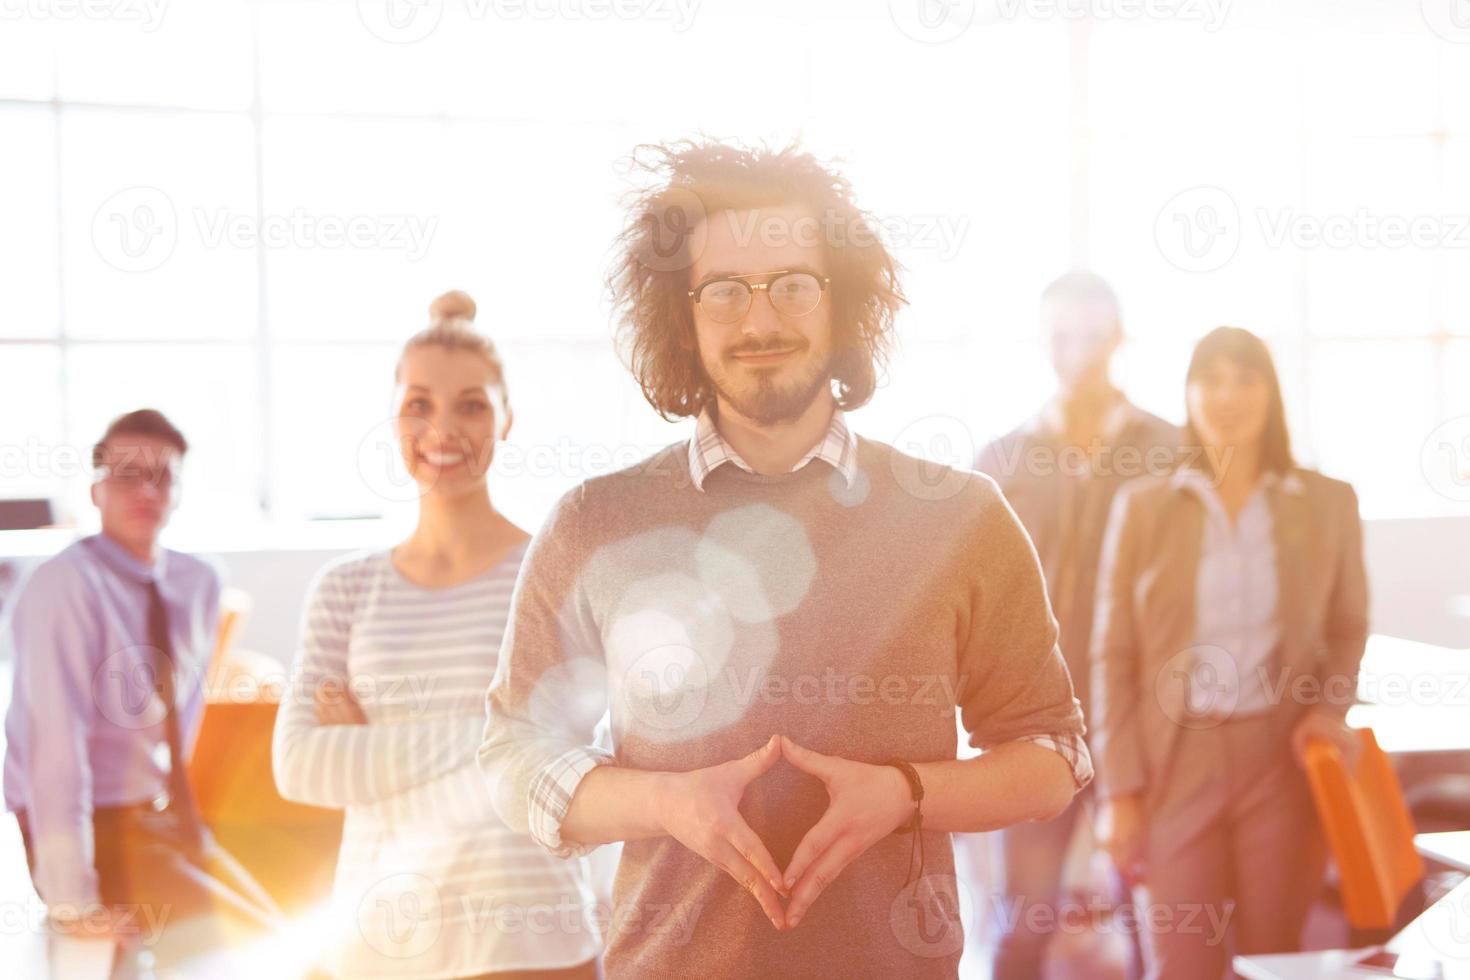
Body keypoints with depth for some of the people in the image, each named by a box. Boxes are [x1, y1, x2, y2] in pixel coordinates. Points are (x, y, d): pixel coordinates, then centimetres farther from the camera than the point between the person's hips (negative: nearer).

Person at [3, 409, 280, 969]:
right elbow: (56, 740, -25)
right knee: (232, 948, -11)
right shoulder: (65, 586, -20)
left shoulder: (197, 583, 1)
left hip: (163, 819, 7)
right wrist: (73, 903, -26)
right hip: (99, 833, -7)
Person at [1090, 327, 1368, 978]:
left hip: (1282, 762, 1)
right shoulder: (1142, 506, 1)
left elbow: (1348, 627, 15)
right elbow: (1114, 655, 1)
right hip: (1175, 765, -1)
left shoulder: (1328, 504, 4)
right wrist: (1119, 789, -4)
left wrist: (1328, 706, -5)